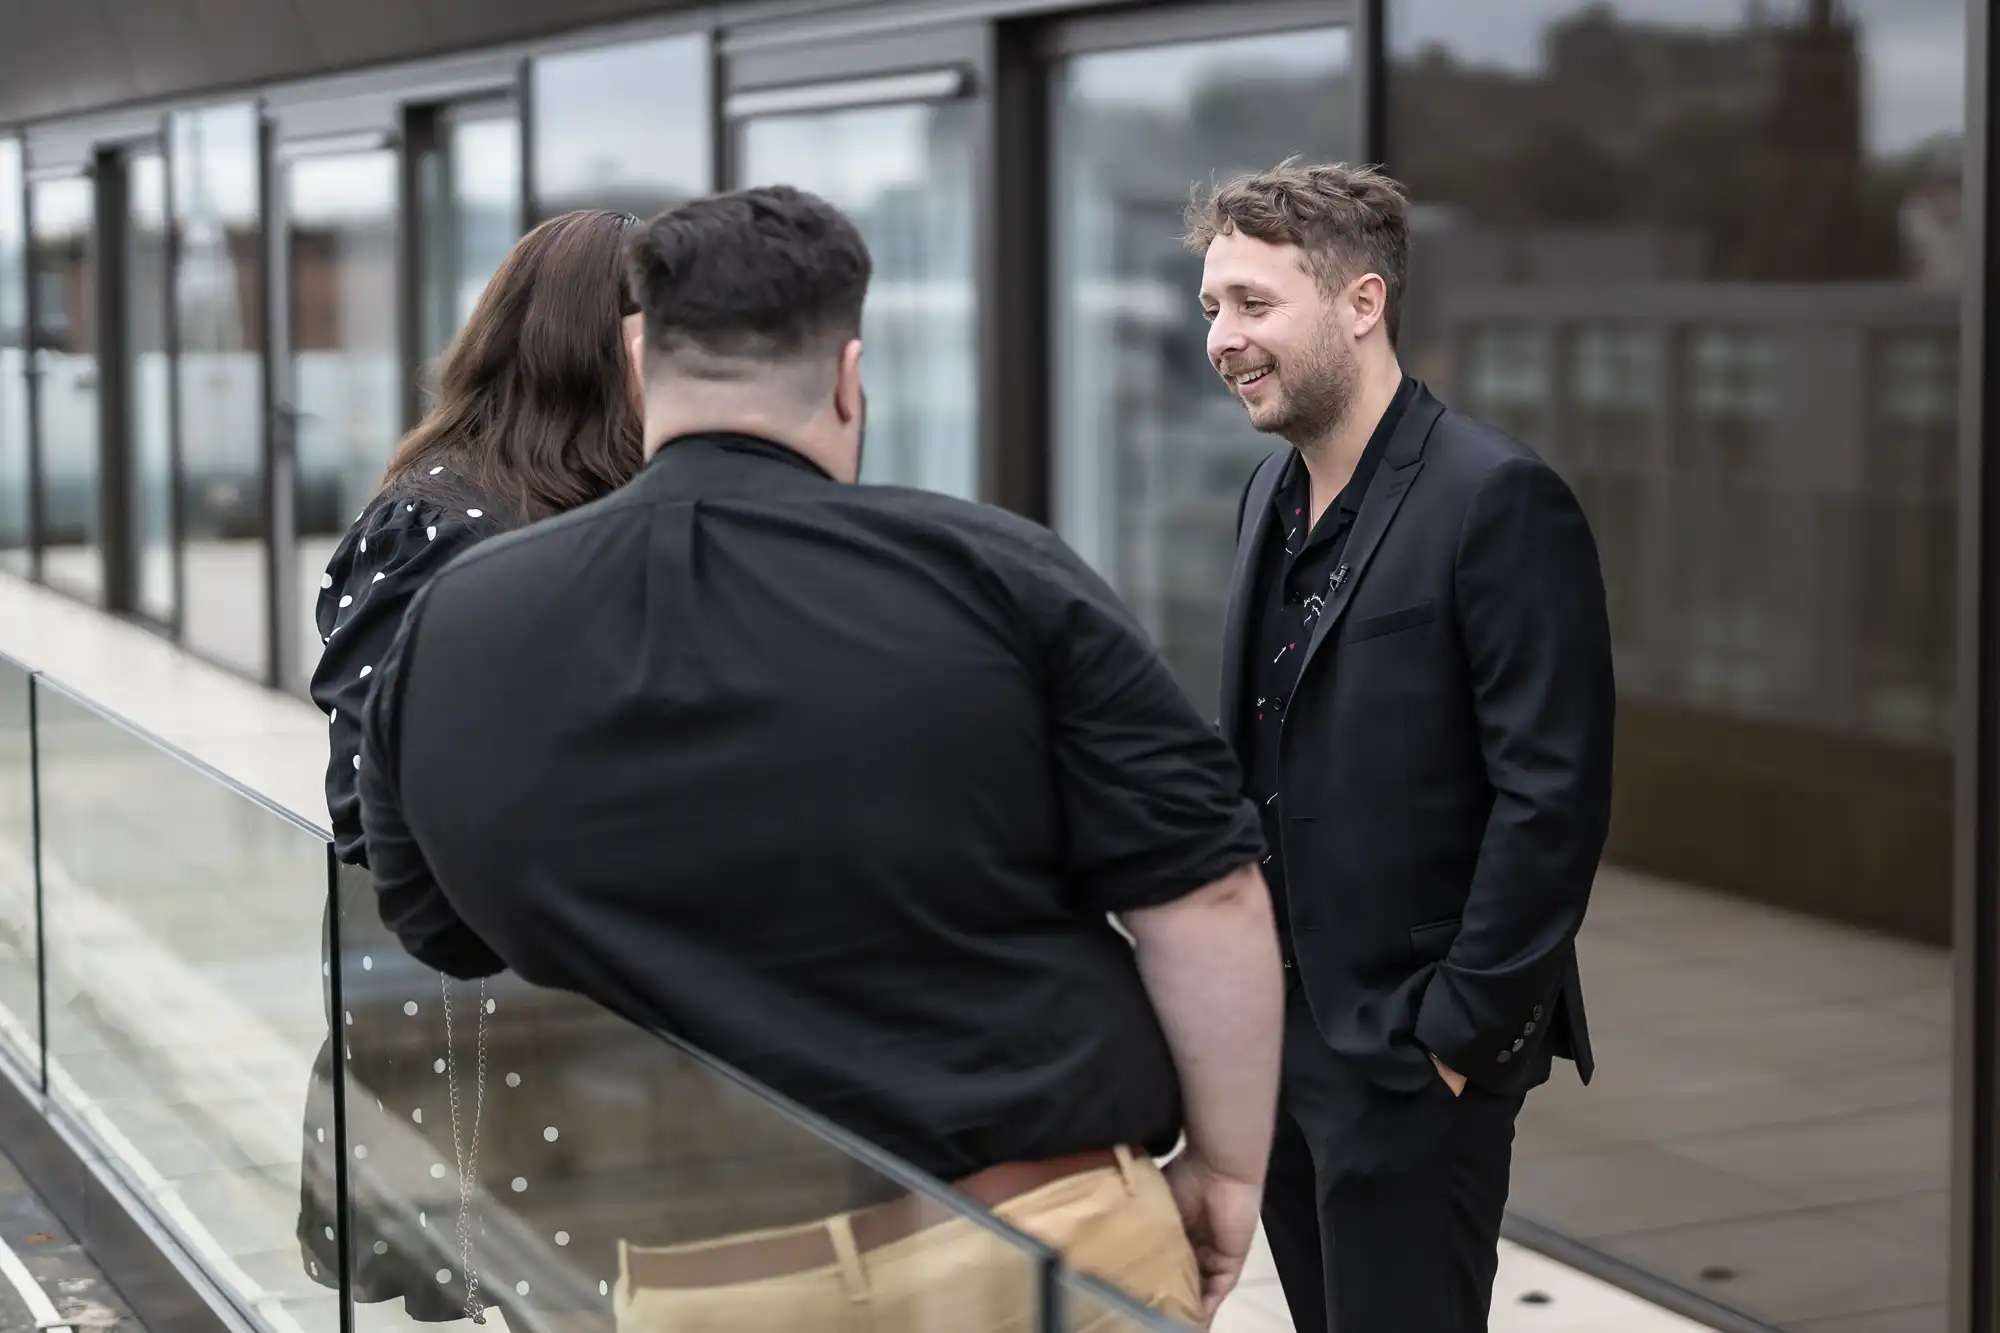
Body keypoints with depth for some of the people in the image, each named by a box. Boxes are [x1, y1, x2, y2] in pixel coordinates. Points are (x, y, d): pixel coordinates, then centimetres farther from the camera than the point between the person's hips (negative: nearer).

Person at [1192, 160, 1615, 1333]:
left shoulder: (1498, 499, -15)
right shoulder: (1276, 493, 10)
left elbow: (1555, 795, -18)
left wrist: (1462, 1030, -16)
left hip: (1410, 1051, -7)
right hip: (1280, 1034, 8)